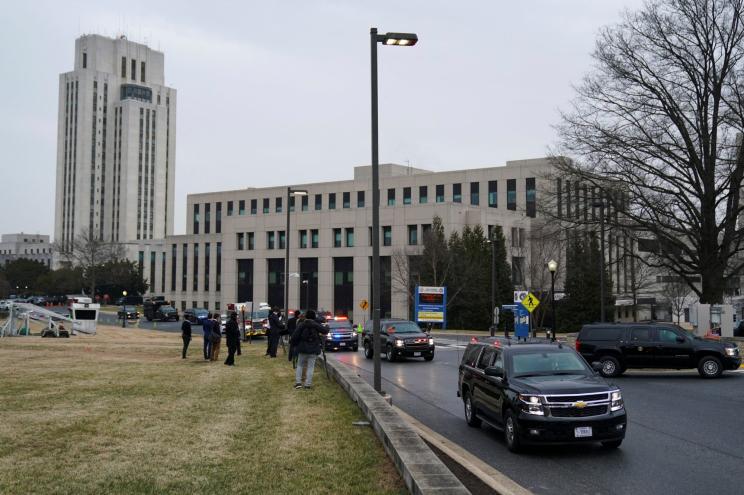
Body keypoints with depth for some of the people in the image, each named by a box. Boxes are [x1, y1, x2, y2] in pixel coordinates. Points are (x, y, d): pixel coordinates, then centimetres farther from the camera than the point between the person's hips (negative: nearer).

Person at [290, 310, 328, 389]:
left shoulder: (301, 325, -3)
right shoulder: (316, 325, -4)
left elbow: (294, 336, -6)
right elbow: (325, 331, -8)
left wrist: (294, 344, 10)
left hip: (302, 349, 0)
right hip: (313, 349, 0)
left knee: (300, 365, 13)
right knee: (310, 366, 4)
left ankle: (298, 382, 4)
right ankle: (308, 383, 0)